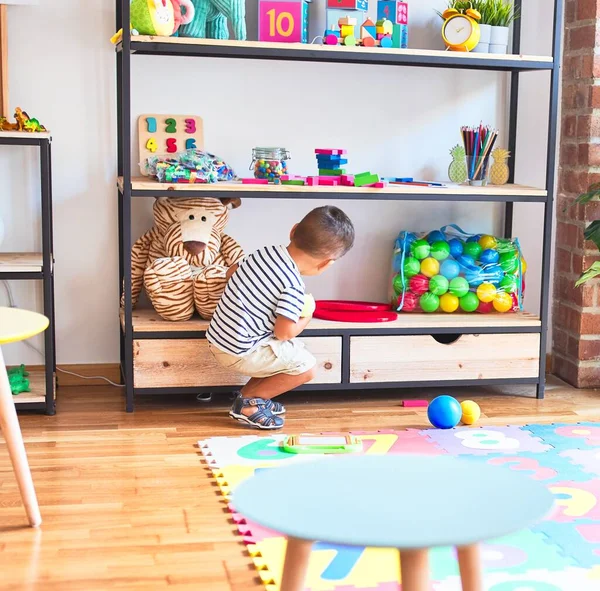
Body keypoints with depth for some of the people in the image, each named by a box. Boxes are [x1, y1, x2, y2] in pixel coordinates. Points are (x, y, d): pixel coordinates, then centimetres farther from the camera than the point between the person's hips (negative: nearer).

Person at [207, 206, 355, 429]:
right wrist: (306, 319, 1)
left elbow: (231, 273, 14)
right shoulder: (294, 287, -22)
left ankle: (249, 394, 20)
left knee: (294, 350, 22)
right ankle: (247, 403, 6)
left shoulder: (265, 252, 0)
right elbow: (283, 332, -19)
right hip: (239, 353, -8)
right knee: (306, 367, 3)